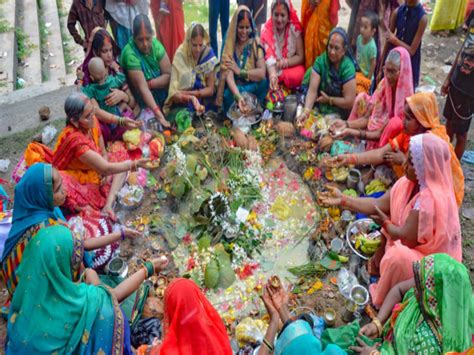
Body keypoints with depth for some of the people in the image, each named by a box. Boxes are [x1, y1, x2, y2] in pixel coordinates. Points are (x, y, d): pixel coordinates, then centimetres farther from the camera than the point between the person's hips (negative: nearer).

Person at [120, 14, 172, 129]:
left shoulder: (155, 44, -7)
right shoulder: (130, 53, -23)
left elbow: (168, 75, -9)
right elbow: (142, 88, -29)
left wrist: (148, 83, -24)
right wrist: (159, 114, -39)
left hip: (161, 96, 5)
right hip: (142, 104, -5)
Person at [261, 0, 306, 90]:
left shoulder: (295, 28, -11)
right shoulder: (267, 30, -13)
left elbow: (301, 57, -8)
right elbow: (269, 57, -27)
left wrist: (286, 62, -29)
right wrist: (272, 75, -47)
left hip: (292, 66, -1)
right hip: (274, 69, 1)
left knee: (295, 76, -31)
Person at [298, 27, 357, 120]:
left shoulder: (348, 67, -15)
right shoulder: (320, 60, -7)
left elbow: (349, 102, -17)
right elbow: (312, 90, -16)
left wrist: (328, 99, -8)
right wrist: (306, 111, -31)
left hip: (339, 114, -3)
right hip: (320, 110, 3)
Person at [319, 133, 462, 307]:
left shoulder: (431, 198, -32)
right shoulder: (411, 182, -7)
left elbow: (407, 239, -27)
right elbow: (379, 204, -4)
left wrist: (386, 224, -9)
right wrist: (343, 200, -10)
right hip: (416, 247, 9)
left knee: (399, 255, -32)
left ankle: (384, 300, -6)